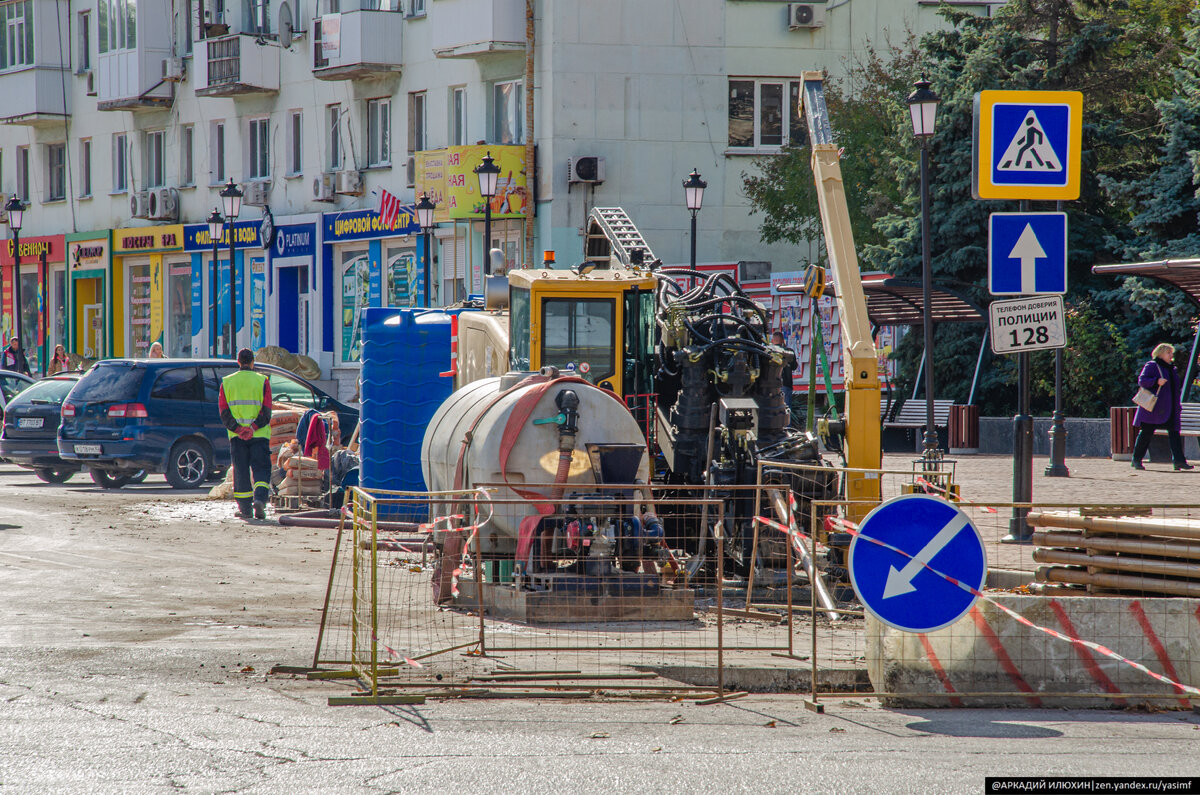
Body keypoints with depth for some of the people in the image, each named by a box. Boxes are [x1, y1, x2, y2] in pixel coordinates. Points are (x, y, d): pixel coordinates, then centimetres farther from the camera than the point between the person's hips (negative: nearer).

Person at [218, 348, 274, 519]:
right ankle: (260, 499, -20)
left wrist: (237, 429, -9)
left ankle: (245, 508, 9)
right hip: (259, 434, -2)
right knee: (261, 469, 2)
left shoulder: (227, 382, 6)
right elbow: (266, 411, -8)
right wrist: (253, 428, -14)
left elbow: (224, 413, -1)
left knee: (241, 472, 8)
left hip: (236, 436, 2)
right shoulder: (262, 381, 0)